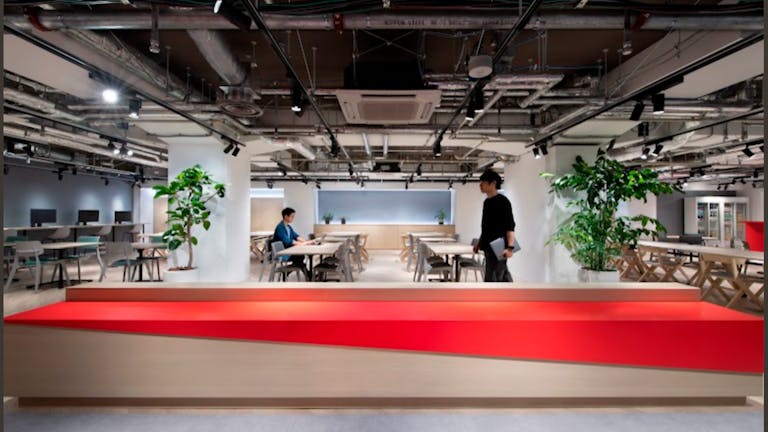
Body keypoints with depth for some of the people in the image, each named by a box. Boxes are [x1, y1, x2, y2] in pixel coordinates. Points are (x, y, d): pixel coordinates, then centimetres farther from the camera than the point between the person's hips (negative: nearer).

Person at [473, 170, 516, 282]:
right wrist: (479, 242, 21)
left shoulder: (503, 201, -12)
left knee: (492, 279, -6)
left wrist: (510, 247, -25)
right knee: (504, 277, 14)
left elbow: (510, 227, -17)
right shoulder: (486, 202, 14)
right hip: (488, 247, 9)